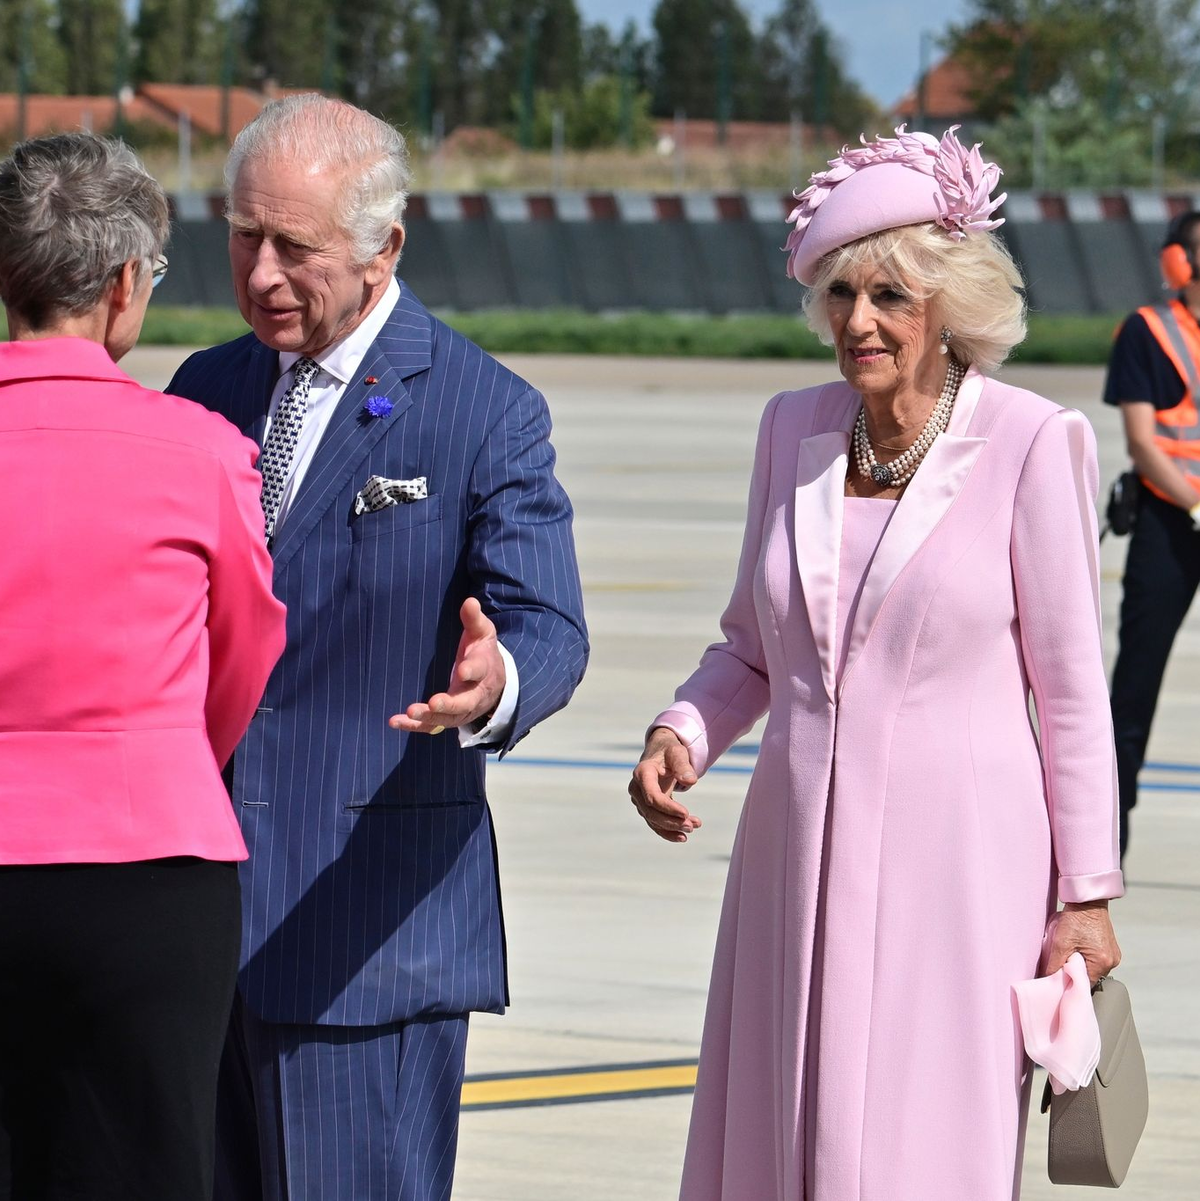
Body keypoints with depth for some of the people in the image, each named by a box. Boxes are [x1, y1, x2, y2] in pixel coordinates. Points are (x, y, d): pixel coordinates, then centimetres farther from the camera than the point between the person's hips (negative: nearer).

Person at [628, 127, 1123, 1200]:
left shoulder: (1029, 443, -6)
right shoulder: (795, 429, 8)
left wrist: (1085, 894, -4)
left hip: (956, 860, -5)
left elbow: (1070, 688, -3)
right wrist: (681, 735, -2)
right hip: (801, 858, 5)